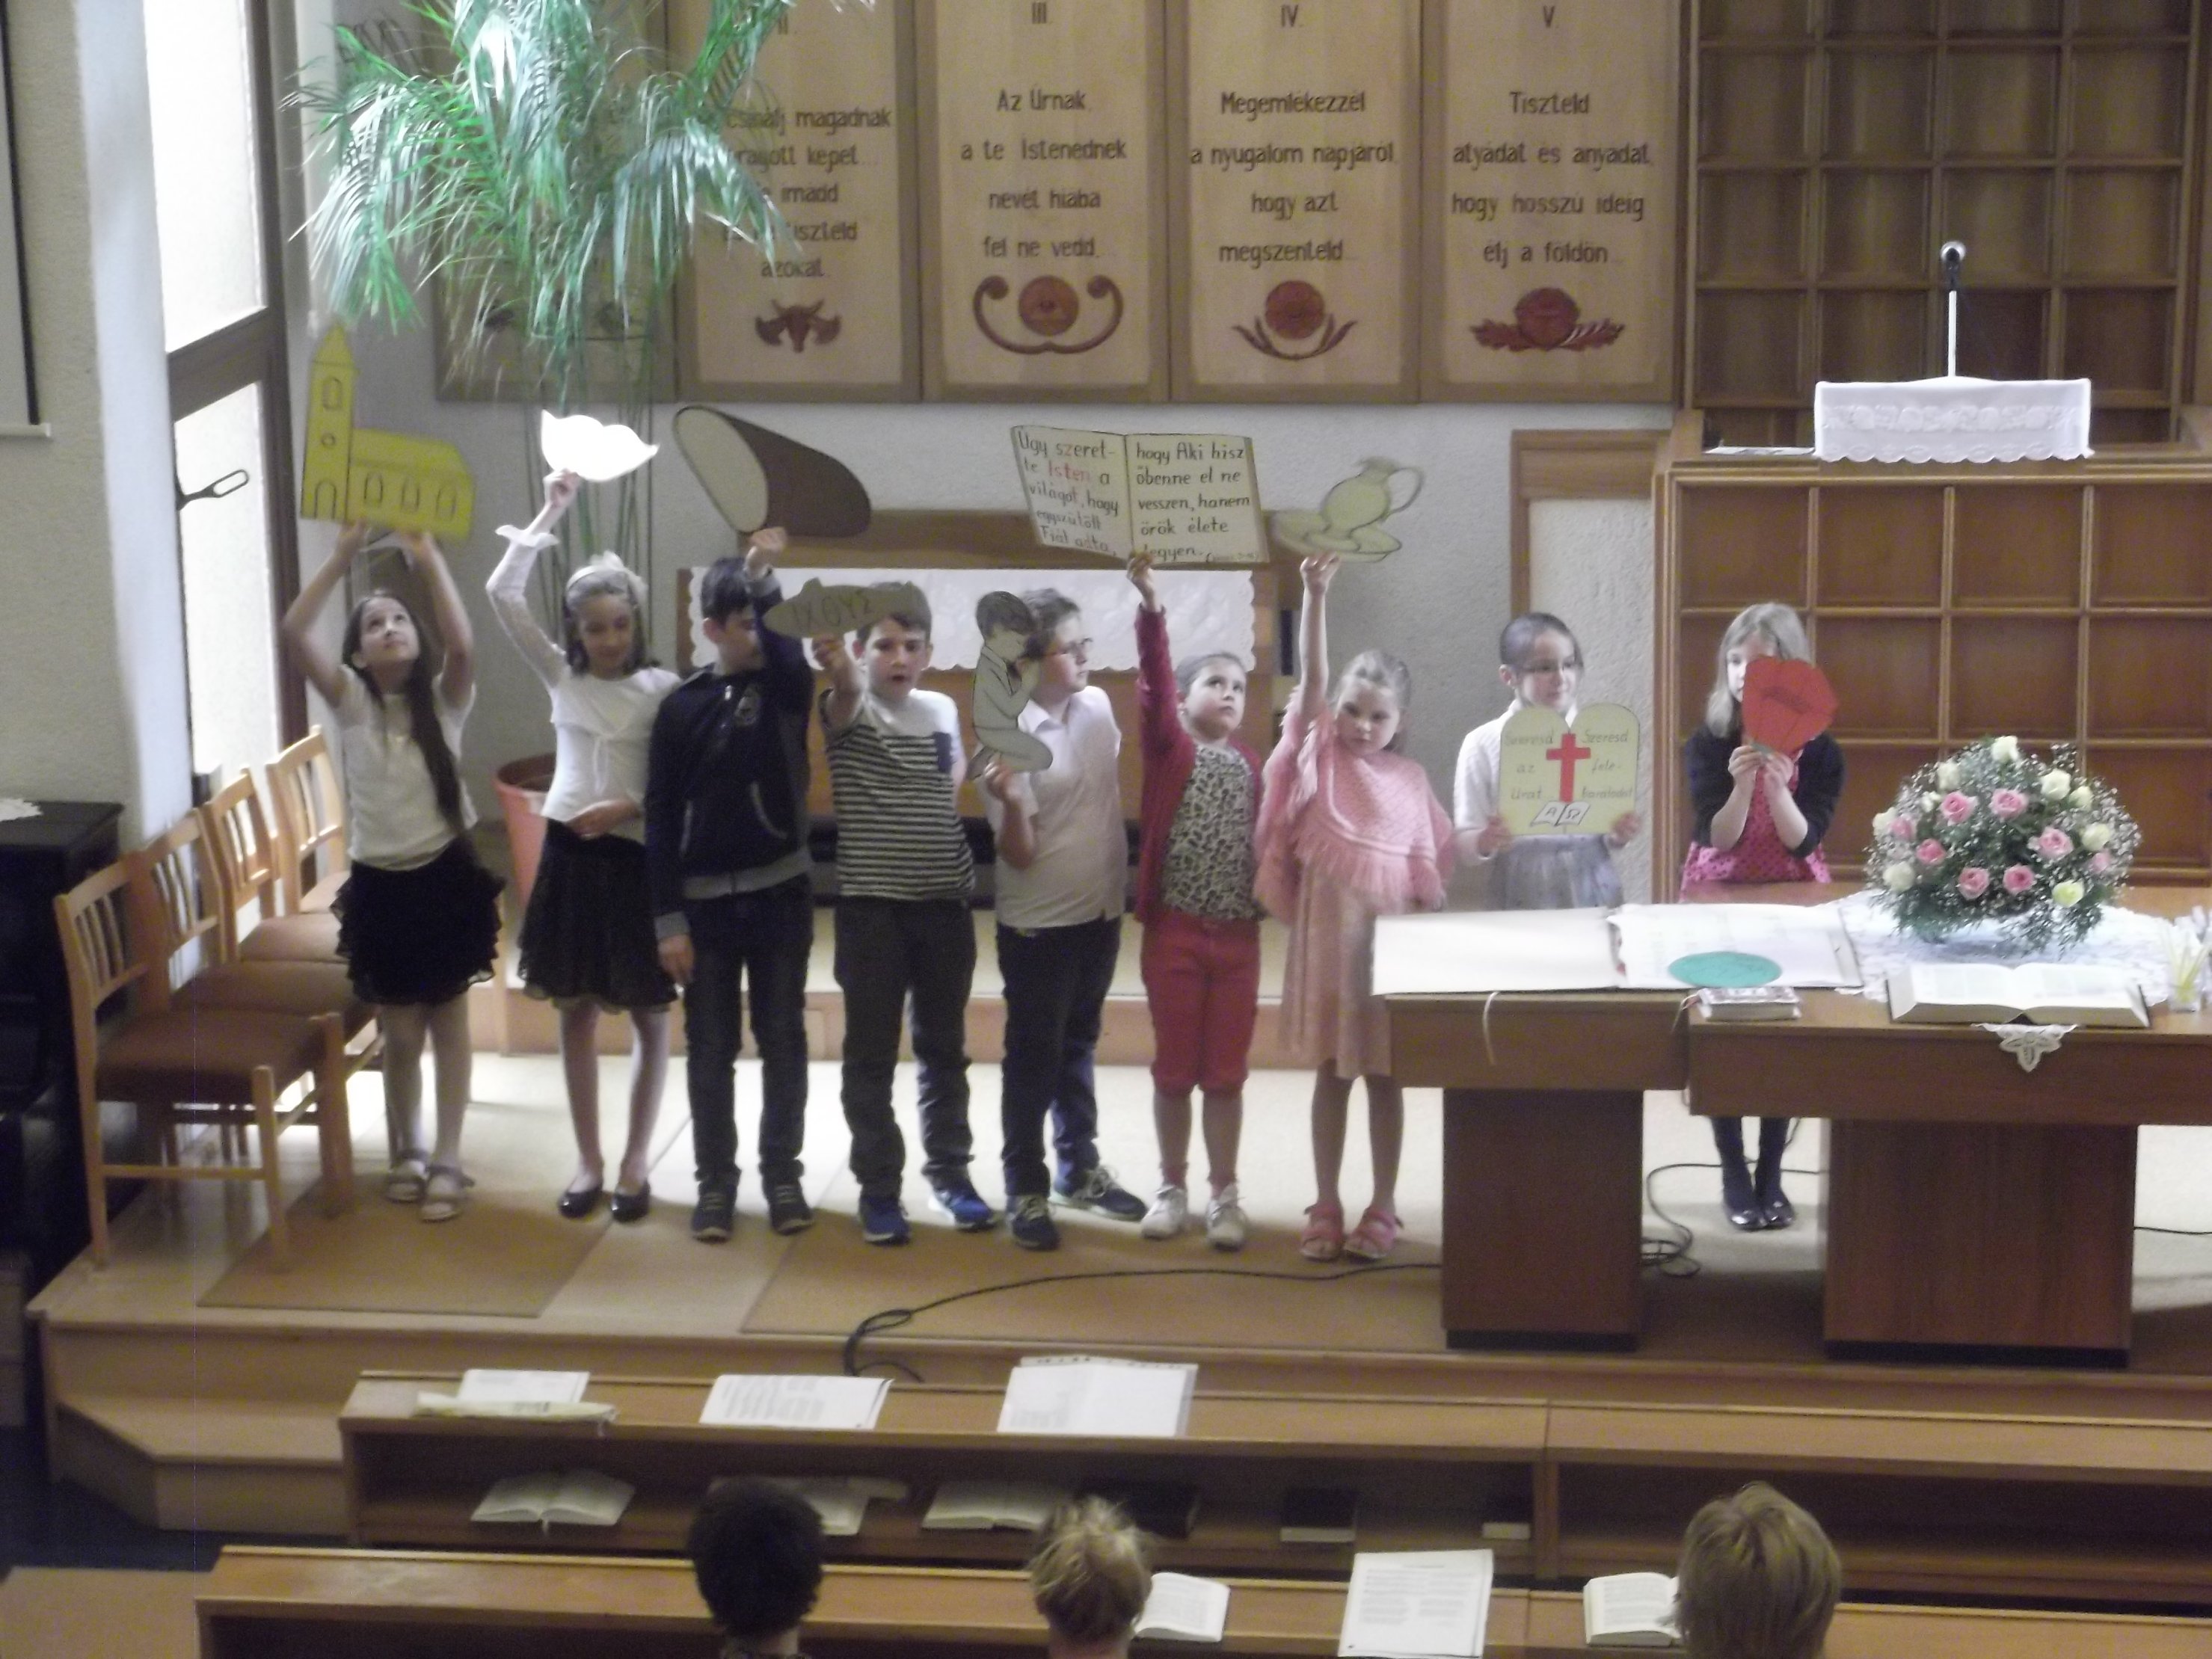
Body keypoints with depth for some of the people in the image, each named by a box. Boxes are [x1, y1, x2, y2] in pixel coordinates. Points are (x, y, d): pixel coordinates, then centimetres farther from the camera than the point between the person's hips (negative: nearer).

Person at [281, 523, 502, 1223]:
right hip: (378, 883, 0)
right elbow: (294, 631, -17)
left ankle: (446, 1159, 18)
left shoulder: (443, 700, -4)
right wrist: (344, 554, -22)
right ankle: (406, 1150, 28)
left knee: (449, 1023, 8)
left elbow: (463, 645, -26)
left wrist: (427, 556, -27)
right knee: (399, 1033, 8)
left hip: (445, 876, 0)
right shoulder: (350, 701, -4)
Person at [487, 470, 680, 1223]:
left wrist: (628, 808, -20)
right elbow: (503, 594, -4)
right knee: (576, 1013, 8)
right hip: (569, 855, 3)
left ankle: (635, 1162, 16)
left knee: (648, 1017, 5)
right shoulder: (562, 677, 3)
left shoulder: (663, 690, -5)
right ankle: (588, 1160, 18)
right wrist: (550, 513, -4)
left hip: (638, 858, -3)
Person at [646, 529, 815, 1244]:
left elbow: (787, 650, -28)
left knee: (783, 1040, 8)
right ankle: (715, 1182, 15)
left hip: (780, 892, 0)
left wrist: (764, 581, -32)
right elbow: (662, 818, -2)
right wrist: (668, 920, -7)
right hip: (705, 898, 0)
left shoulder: (788, 688, 0)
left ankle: (783, 1175, 19)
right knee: (710, 1048, 6)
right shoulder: (682, 706, -1)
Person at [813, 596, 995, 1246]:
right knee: (871, 1056, 3)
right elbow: (847, 693, -34)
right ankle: (878, 1185, 11)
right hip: (870, 906, -4)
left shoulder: (943, 710, 6)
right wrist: (840, 669, -57)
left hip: (944, 903, 4)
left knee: (943, 1049, 13)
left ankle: (949, 1170, 25)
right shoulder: (850, 712, -8)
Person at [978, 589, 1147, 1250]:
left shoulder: (1097, 706, -2)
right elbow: (1018, 855, -20)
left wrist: (1128, 881, 18)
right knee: (1033, 1057, 5)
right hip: (1039, 923, -6)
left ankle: (1080, 1169, 33)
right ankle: (1025, 1192, 16)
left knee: (1078, 1047, 20)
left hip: (1100, 912, 6)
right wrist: (1010, 801, -39)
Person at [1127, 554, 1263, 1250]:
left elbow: (1261, 837, 13)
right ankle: (1172, 1188, 18)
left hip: (1238, 934, 3)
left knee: (1227, 1073, 7)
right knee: (1174, 1069, 7)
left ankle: (1224, 1194, 15)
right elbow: (1152, 679, -18)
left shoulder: (1250, 765, 8)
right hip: (1174, 931, -3)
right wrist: (1150, 607, -30)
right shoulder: (1168, 747, -3)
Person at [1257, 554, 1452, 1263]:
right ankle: (1326, 1206, 14)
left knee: (1384, 1074, 7)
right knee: (1331, 1072, 7)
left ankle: (1383, 1208, 14)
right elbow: (1311, 675, -13)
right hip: (1328, 928, 0)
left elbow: (1429, 866, 6)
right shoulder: (1320, 753, 0)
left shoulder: (1410, 780, 4)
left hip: (1390, 932, 1)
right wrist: (1316, 596, -24)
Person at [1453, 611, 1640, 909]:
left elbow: (1610, 839, 9)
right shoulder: (1483, 745, 0)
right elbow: (1463, 842, 1)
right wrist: (1486, 843, -19)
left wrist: (1618, 836, -11)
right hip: (1521, 898, -1)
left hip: (1592, 894, 1)